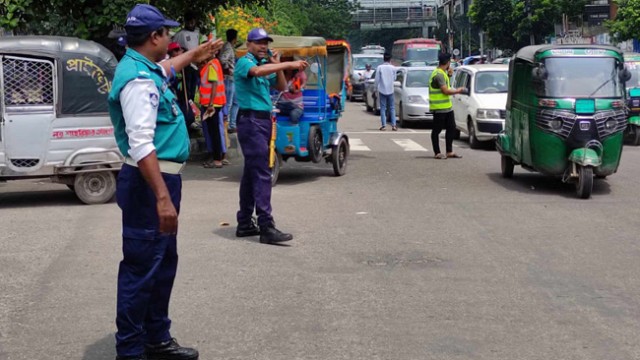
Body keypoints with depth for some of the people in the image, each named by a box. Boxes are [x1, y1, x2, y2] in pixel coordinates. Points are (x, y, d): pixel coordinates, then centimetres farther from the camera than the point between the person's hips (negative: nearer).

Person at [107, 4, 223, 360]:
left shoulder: (146, 68, 11)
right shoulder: (138, 79, -21)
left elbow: (165, 68, 39)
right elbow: (141, 146, -29)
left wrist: (193, 56, 52)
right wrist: (162, 197, -33)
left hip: (161, 178, 11)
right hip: (149, 183, -11)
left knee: (164, 264, 19)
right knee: (142, 270, -4)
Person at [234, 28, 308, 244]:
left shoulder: (266, 65, 18)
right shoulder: (244, 62, -7)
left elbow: (282, 87, 17)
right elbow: (257, 71, -30)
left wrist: (277, 65, 4)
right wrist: (288, 65, -34)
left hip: (264, 121, 9)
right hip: (251, 120, -9)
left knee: (251, 173, 12)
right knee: (262, 174, -14)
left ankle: (245, 224, 18)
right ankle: (266, 227, -16)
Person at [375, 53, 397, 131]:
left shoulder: (380, 67, -7)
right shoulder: (393, 68, -2)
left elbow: (377, 79, -5)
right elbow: (394, 78, 10)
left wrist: (377, 88, 6)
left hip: (382, 90, -1)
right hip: (390, 90, 1)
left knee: (383, 108, 2)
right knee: (392, 108, 7)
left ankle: (384, 125, -3)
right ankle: (393, 125, 0)